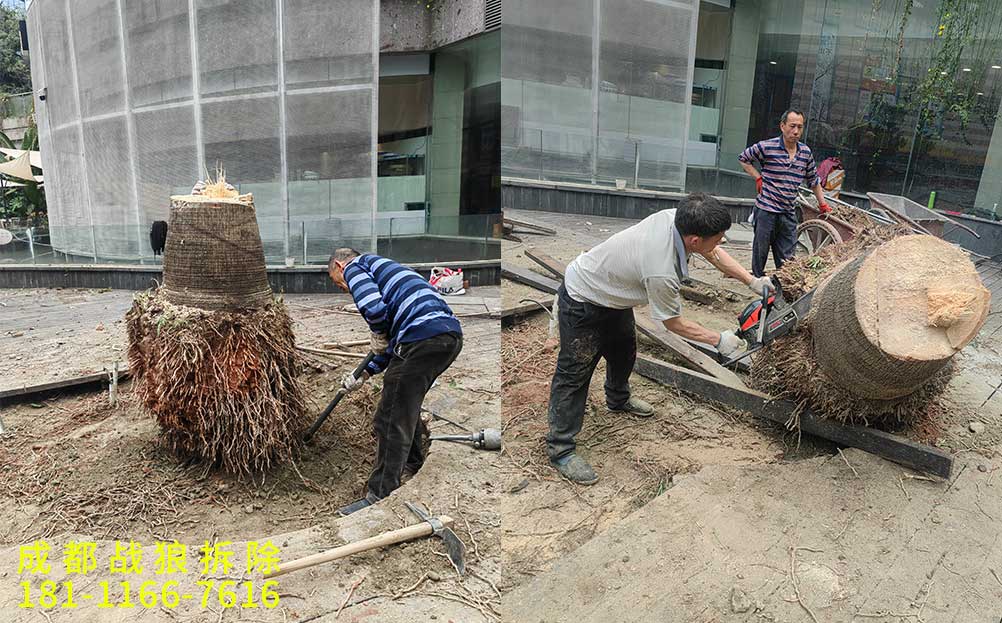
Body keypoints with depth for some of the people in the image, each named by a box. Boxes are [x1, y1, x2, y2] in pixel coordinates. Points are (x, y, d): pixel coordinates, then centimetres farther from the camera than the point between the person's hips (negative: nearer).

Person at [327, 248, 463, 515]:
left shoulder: (355, 266, 9)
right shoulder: (382, 267, 36)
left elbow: (374, 309, -14)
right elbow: (394, 338, 35)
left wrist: (378, 337, 6)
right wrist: (364, 373, 35)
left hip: (423, 337, -10)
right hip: (452, 334, 10)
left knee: (391, 420, -1)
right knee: (407, 405, 28)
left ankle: (381, 497, 5)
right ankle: (414, 466, 44)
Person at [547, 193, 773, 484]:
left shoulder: (675, 217, -18)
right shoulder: (662, 271, -39)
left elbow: (713, 253, 4)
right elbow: (674, 323, -19)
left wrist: (752, 281, 0)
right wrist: (718, 340, -8)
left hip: (611, 293, 10)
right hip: (582, 305, -10)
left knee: (624, 351, 26)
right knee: (575, 374, -3)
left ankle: (618, 399, 54)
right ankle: (560, 449, 8)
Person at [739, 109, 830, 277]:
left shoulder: (806, 152, 8)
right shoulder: (766, 147, -8)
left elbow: (813, 180, 20)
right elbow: (743, 158, 7)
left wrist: (823, 204, 22)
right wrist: (758, 178, -2)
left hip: (789, 213, 4)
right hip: (766, 209, -4)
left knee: (787, 257, 7)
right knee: (761, 251, 4)